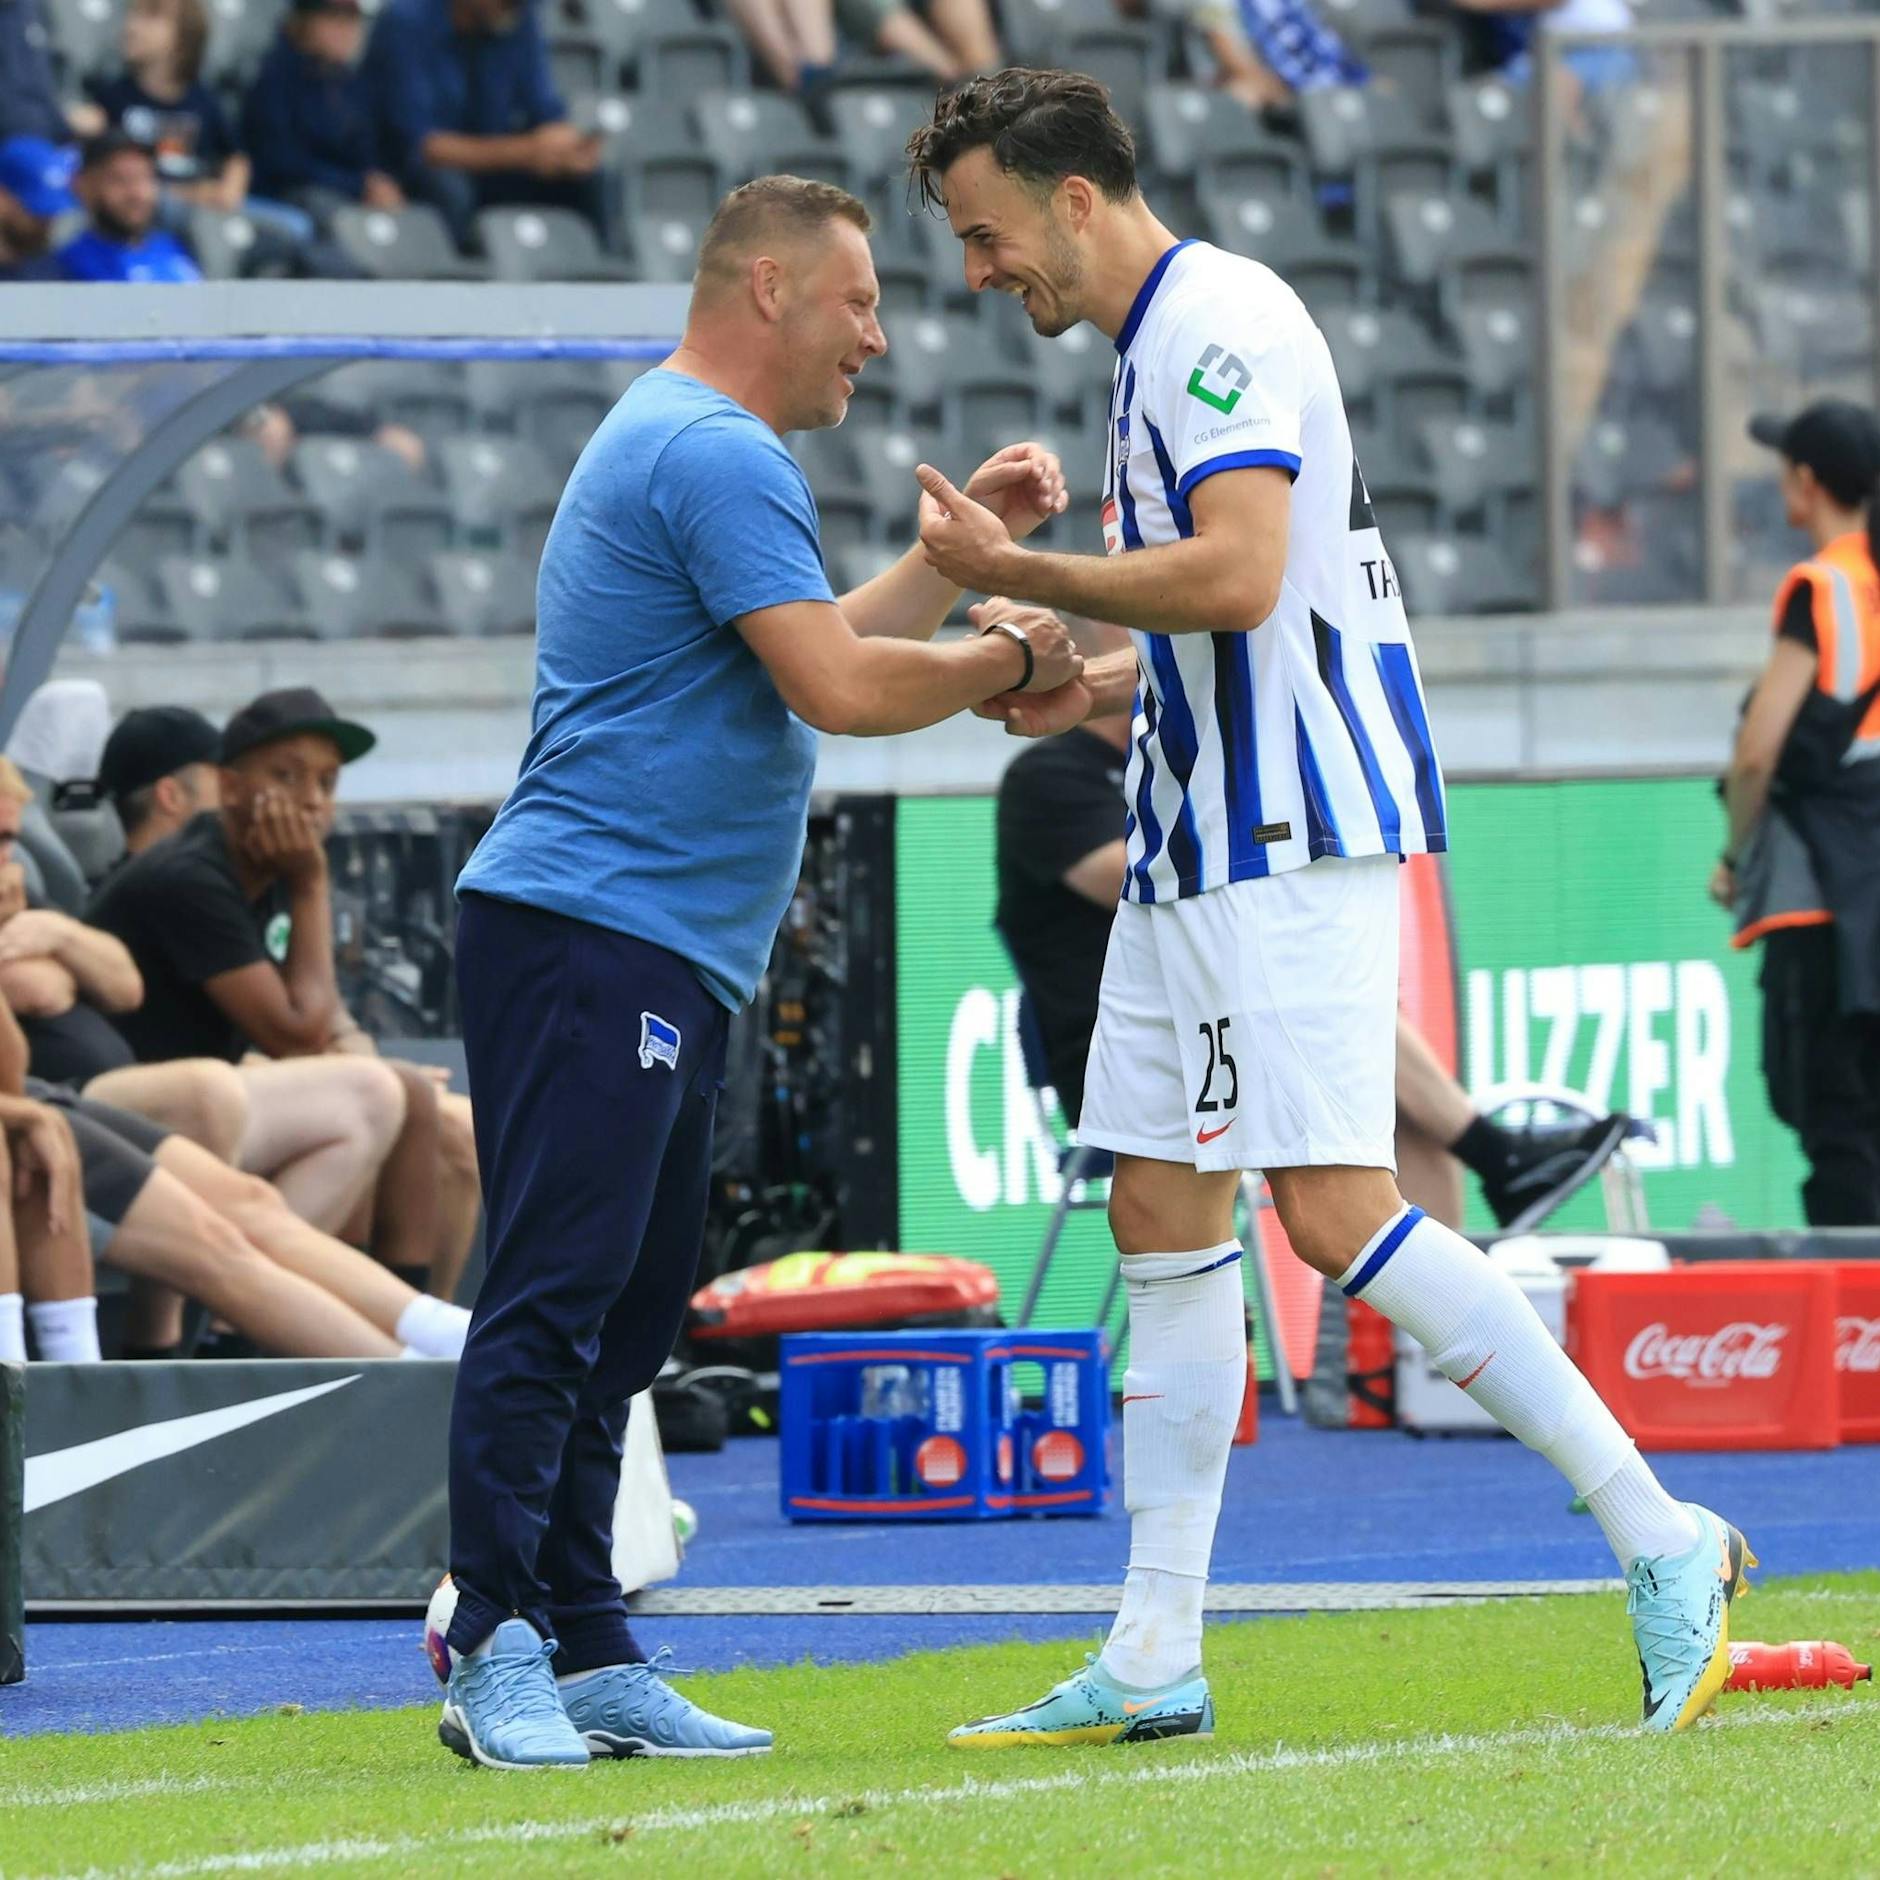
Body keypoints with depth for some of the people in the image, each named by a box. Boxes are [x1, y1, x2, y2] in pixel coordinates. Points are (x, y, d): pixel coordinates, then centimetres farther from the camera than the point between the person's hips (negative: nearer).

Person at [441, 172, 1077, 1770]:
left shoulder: (681, 445, 24)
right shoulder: (717, 455, -12)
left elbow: (818, 651, 31)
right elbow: (838, 689, -19)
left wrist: (967, 542, 24)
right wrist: (1010, 662, -4)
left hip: (663, 972, 11)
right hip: (594, 936, -11)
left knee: (624, 1318, 9)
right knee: (554, 1300, -13)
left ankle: (588, 1657, 9)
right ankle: (498, 1651, -16)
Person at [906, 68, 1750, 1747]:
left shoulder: (1217, 320, -12)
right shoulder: (1160, 344, 20)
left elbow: (1240, 573, -25)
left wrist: (1017, 571, -16)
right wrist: (1091, 689, 15)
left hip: (1292, 835, -11)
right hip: (1203, 838, 11)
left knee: (1334, 1212, -15)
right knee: (1162, 1221, 8)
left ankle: (1660, 1538, -11)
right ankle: (1155, 1661, 9)